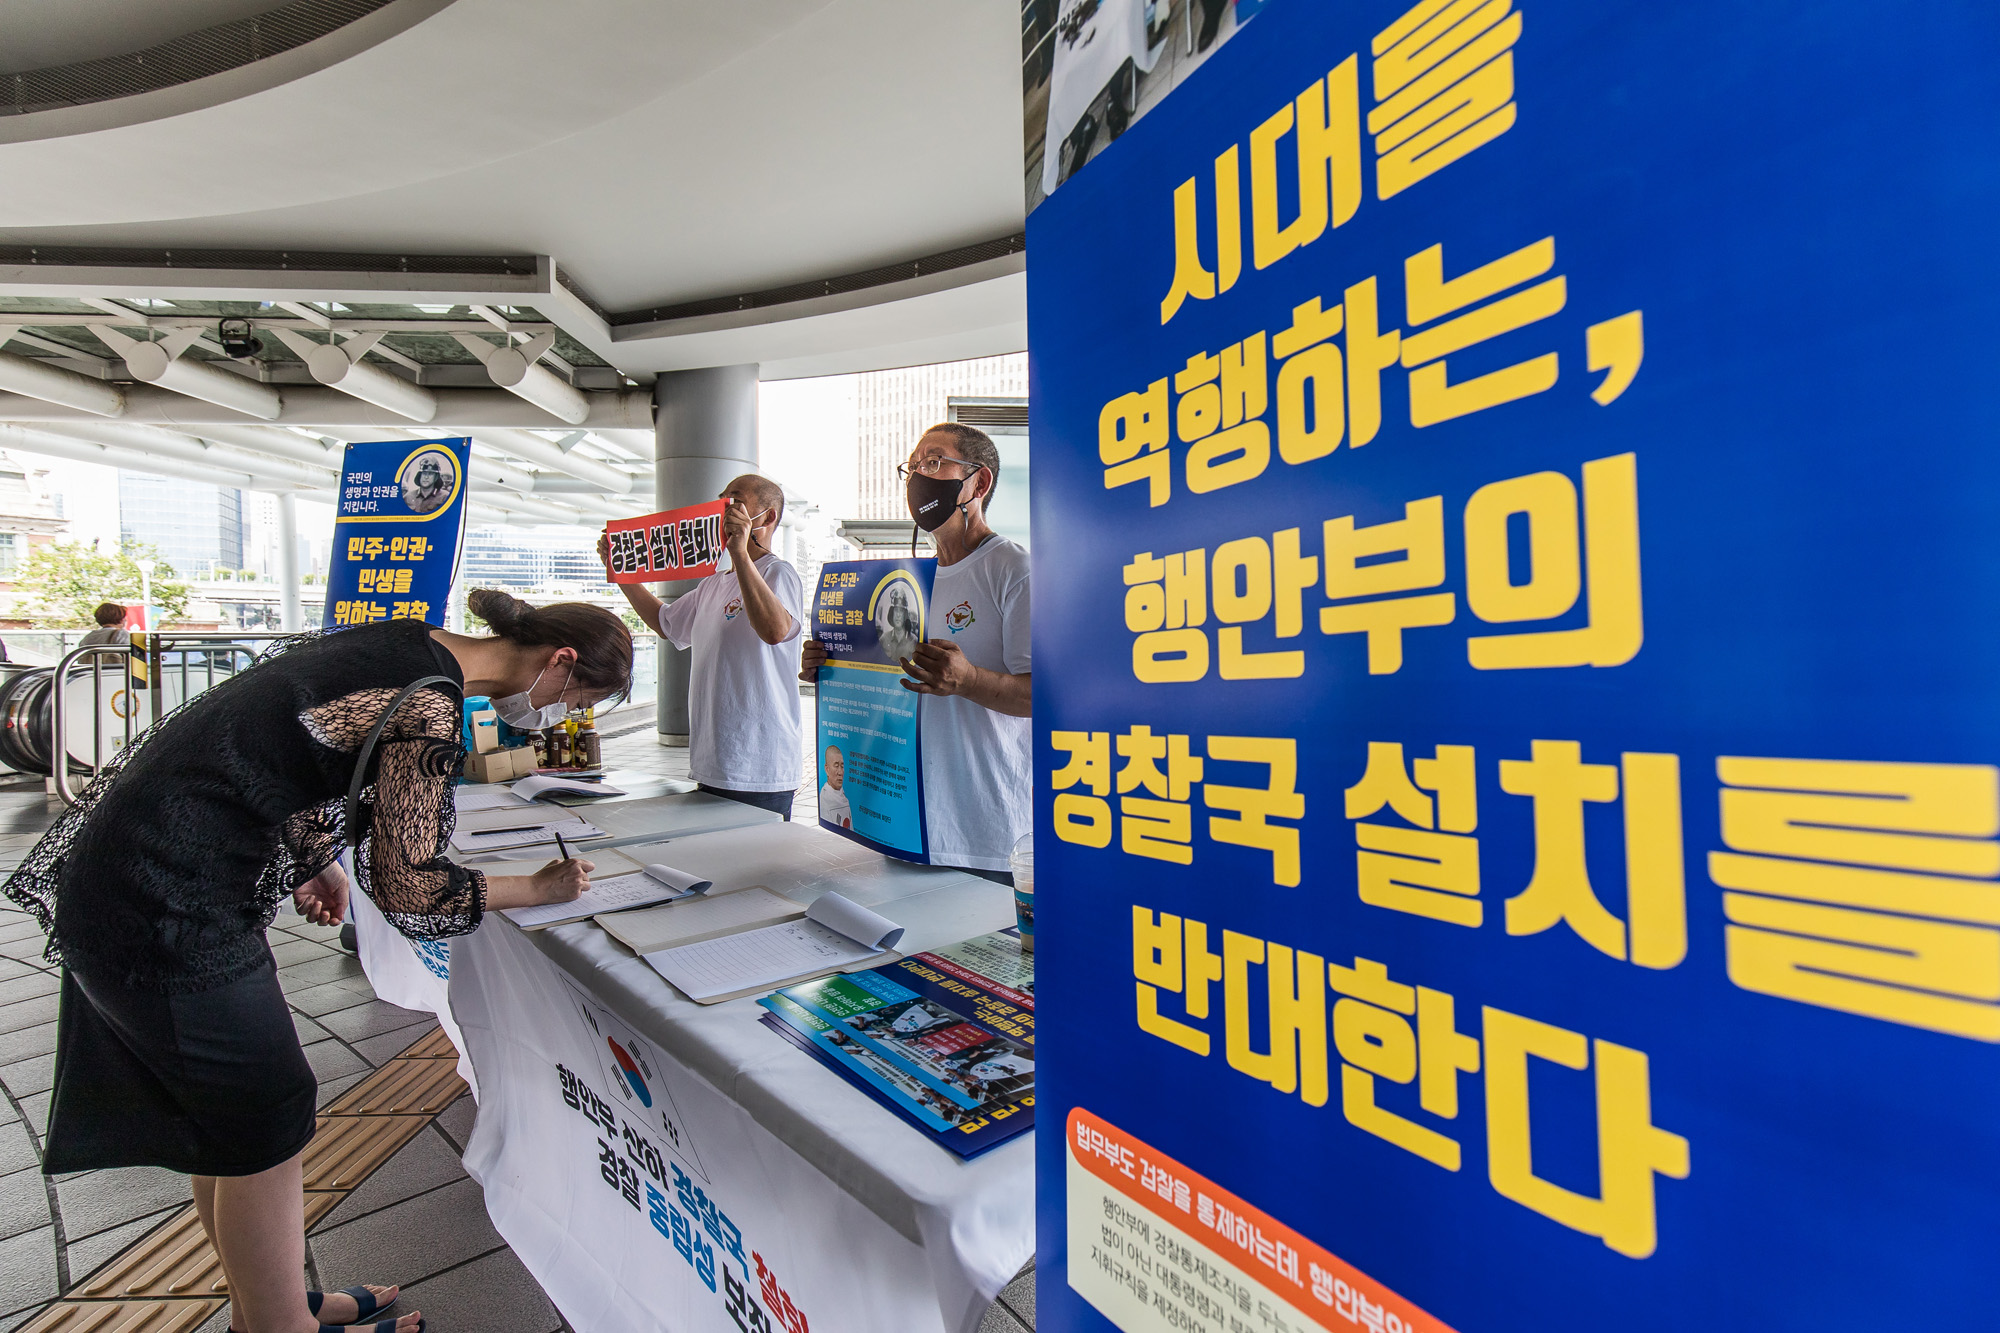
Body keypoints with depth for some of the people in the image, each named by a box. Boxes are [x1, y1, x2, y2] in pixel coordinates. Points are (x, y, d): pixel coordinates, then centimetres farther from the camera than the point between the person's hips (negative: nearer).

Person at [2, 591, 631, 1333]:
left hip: (138, 870, 9)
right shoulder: (428, 708, -25)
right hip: (164, 910, -9)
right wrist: (539, 890, -7)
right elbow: (405, 886, -18)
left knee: (227, 1111, 21)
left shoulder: (405, 644, 2)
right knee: (265, 1129, 7)